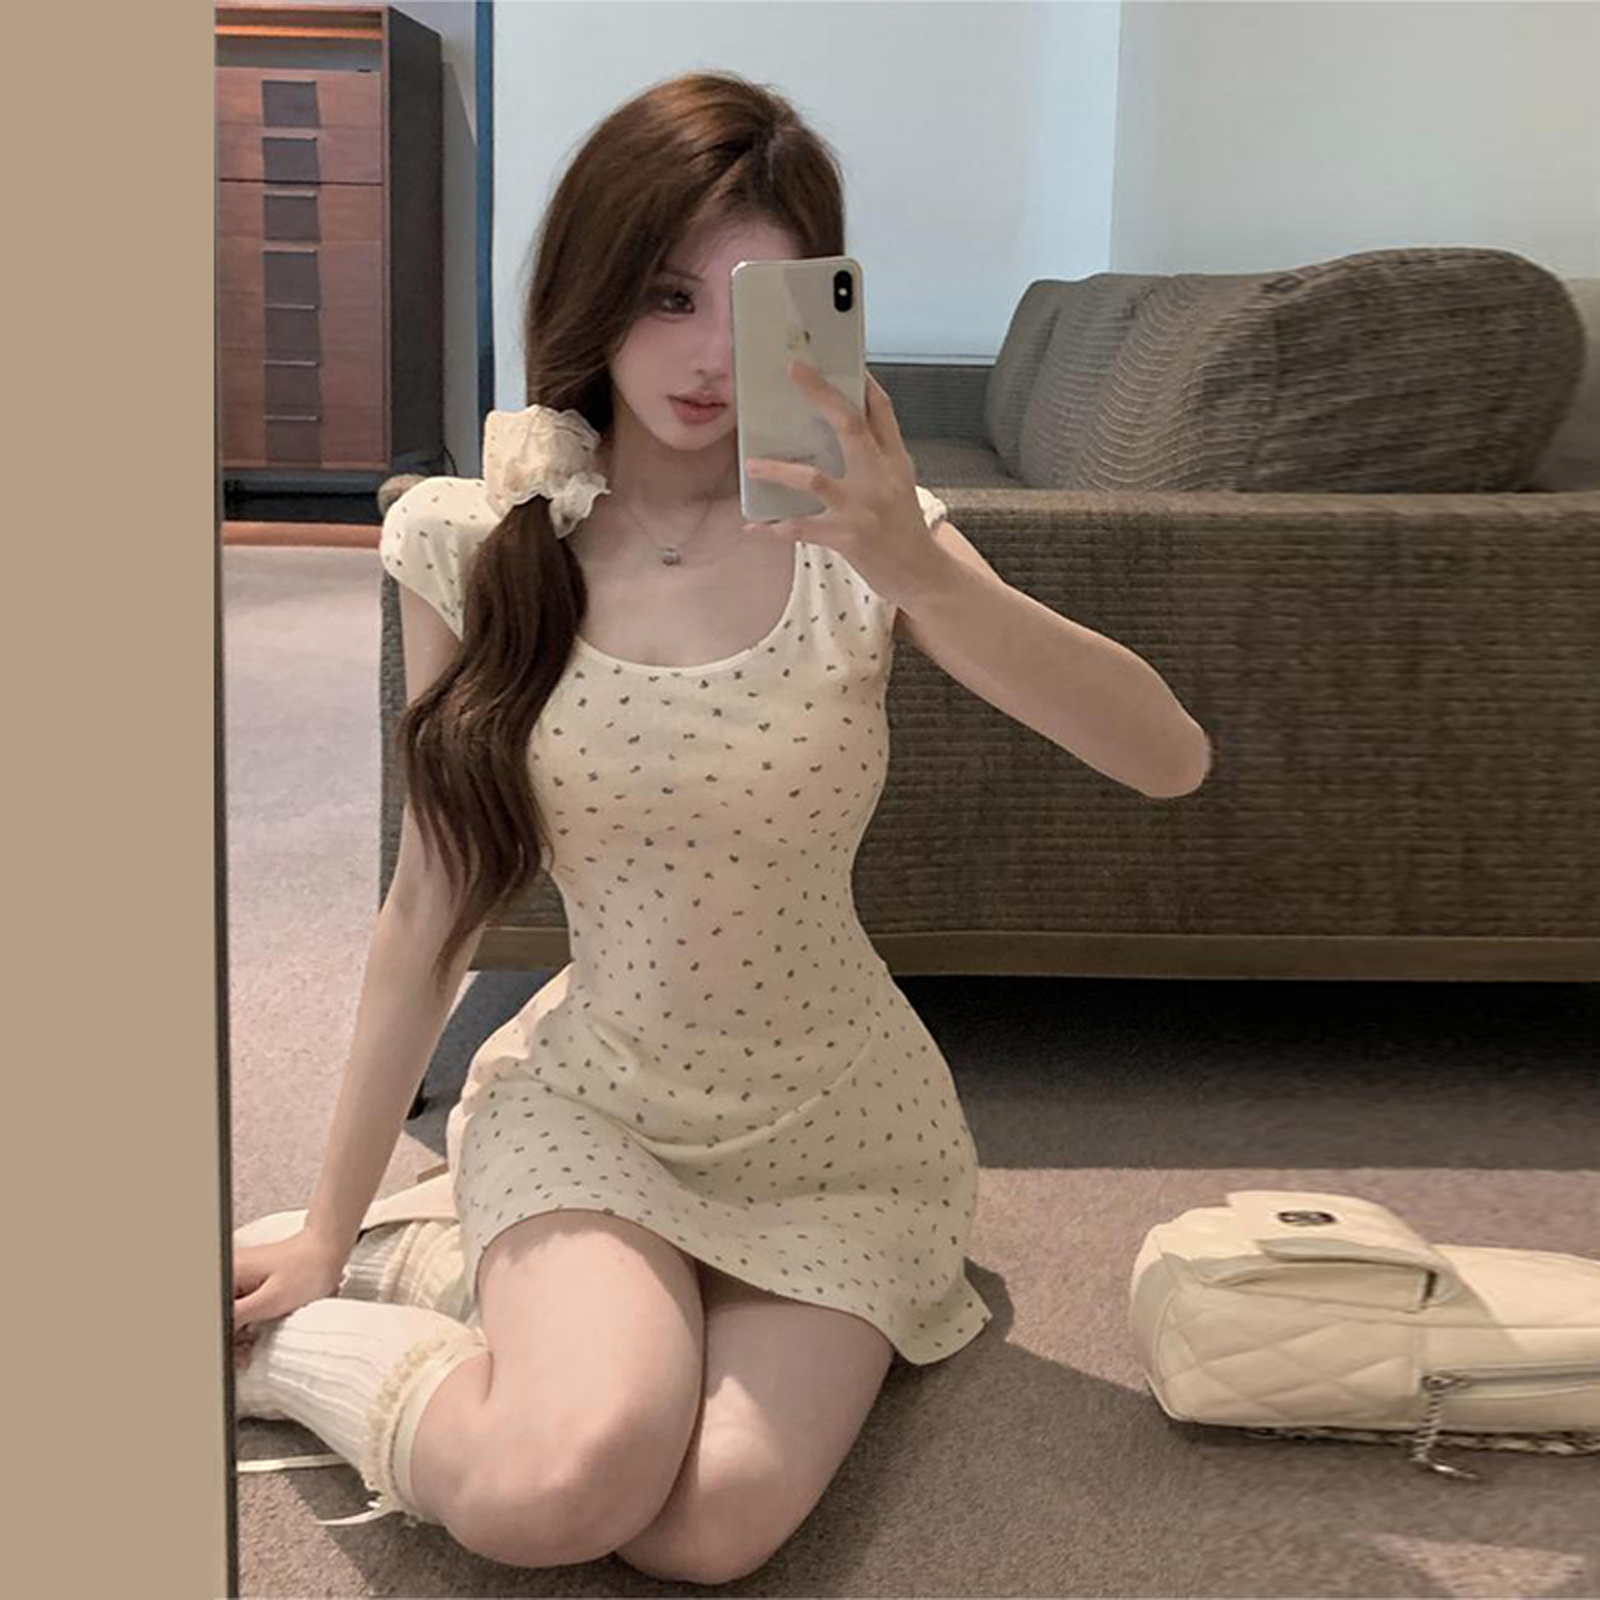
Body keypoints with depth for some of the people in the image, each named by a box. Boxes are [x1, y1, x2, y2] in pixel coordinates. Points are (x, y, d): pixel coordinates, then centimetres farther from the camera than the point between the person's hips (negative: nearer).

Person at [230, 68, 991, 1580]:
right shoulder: (475, 542, -8)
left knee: (707, 1531, -21)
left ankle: (449, 1280, 7)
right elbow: (428, 916, -1)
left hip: (837, 1137, 1)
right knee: (556, 1486, -26)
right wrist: (326, 1227, 4)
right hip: (590, 1102, 0)